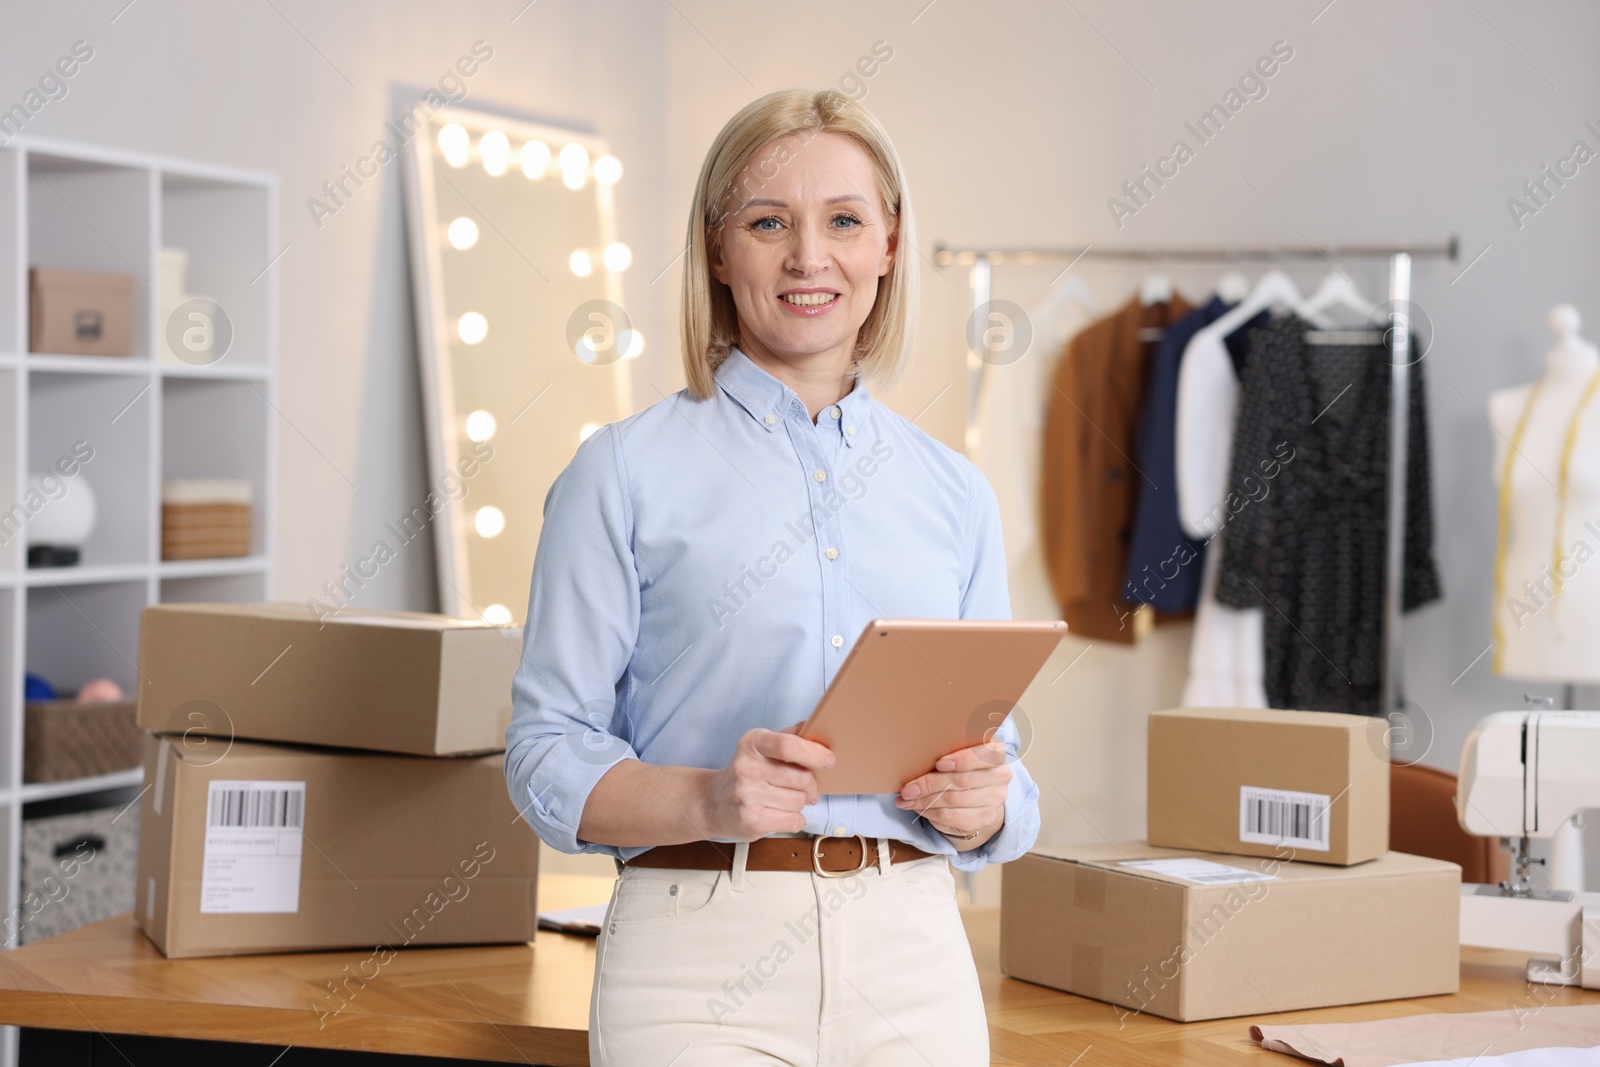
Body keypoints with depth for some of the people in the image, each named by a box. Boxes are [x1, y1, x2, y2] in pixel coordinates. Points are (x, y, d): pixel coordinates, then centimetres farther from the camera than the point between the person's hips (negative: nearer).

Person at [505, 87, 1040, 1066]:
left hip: (913, 957, 4)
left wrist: (981, 805, -7)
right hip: (702, 957, -3)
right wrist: (710, 802, -19)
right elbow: (549, 753, -2)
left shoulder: (955, 493, 12)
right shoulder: (627, 471, 1)